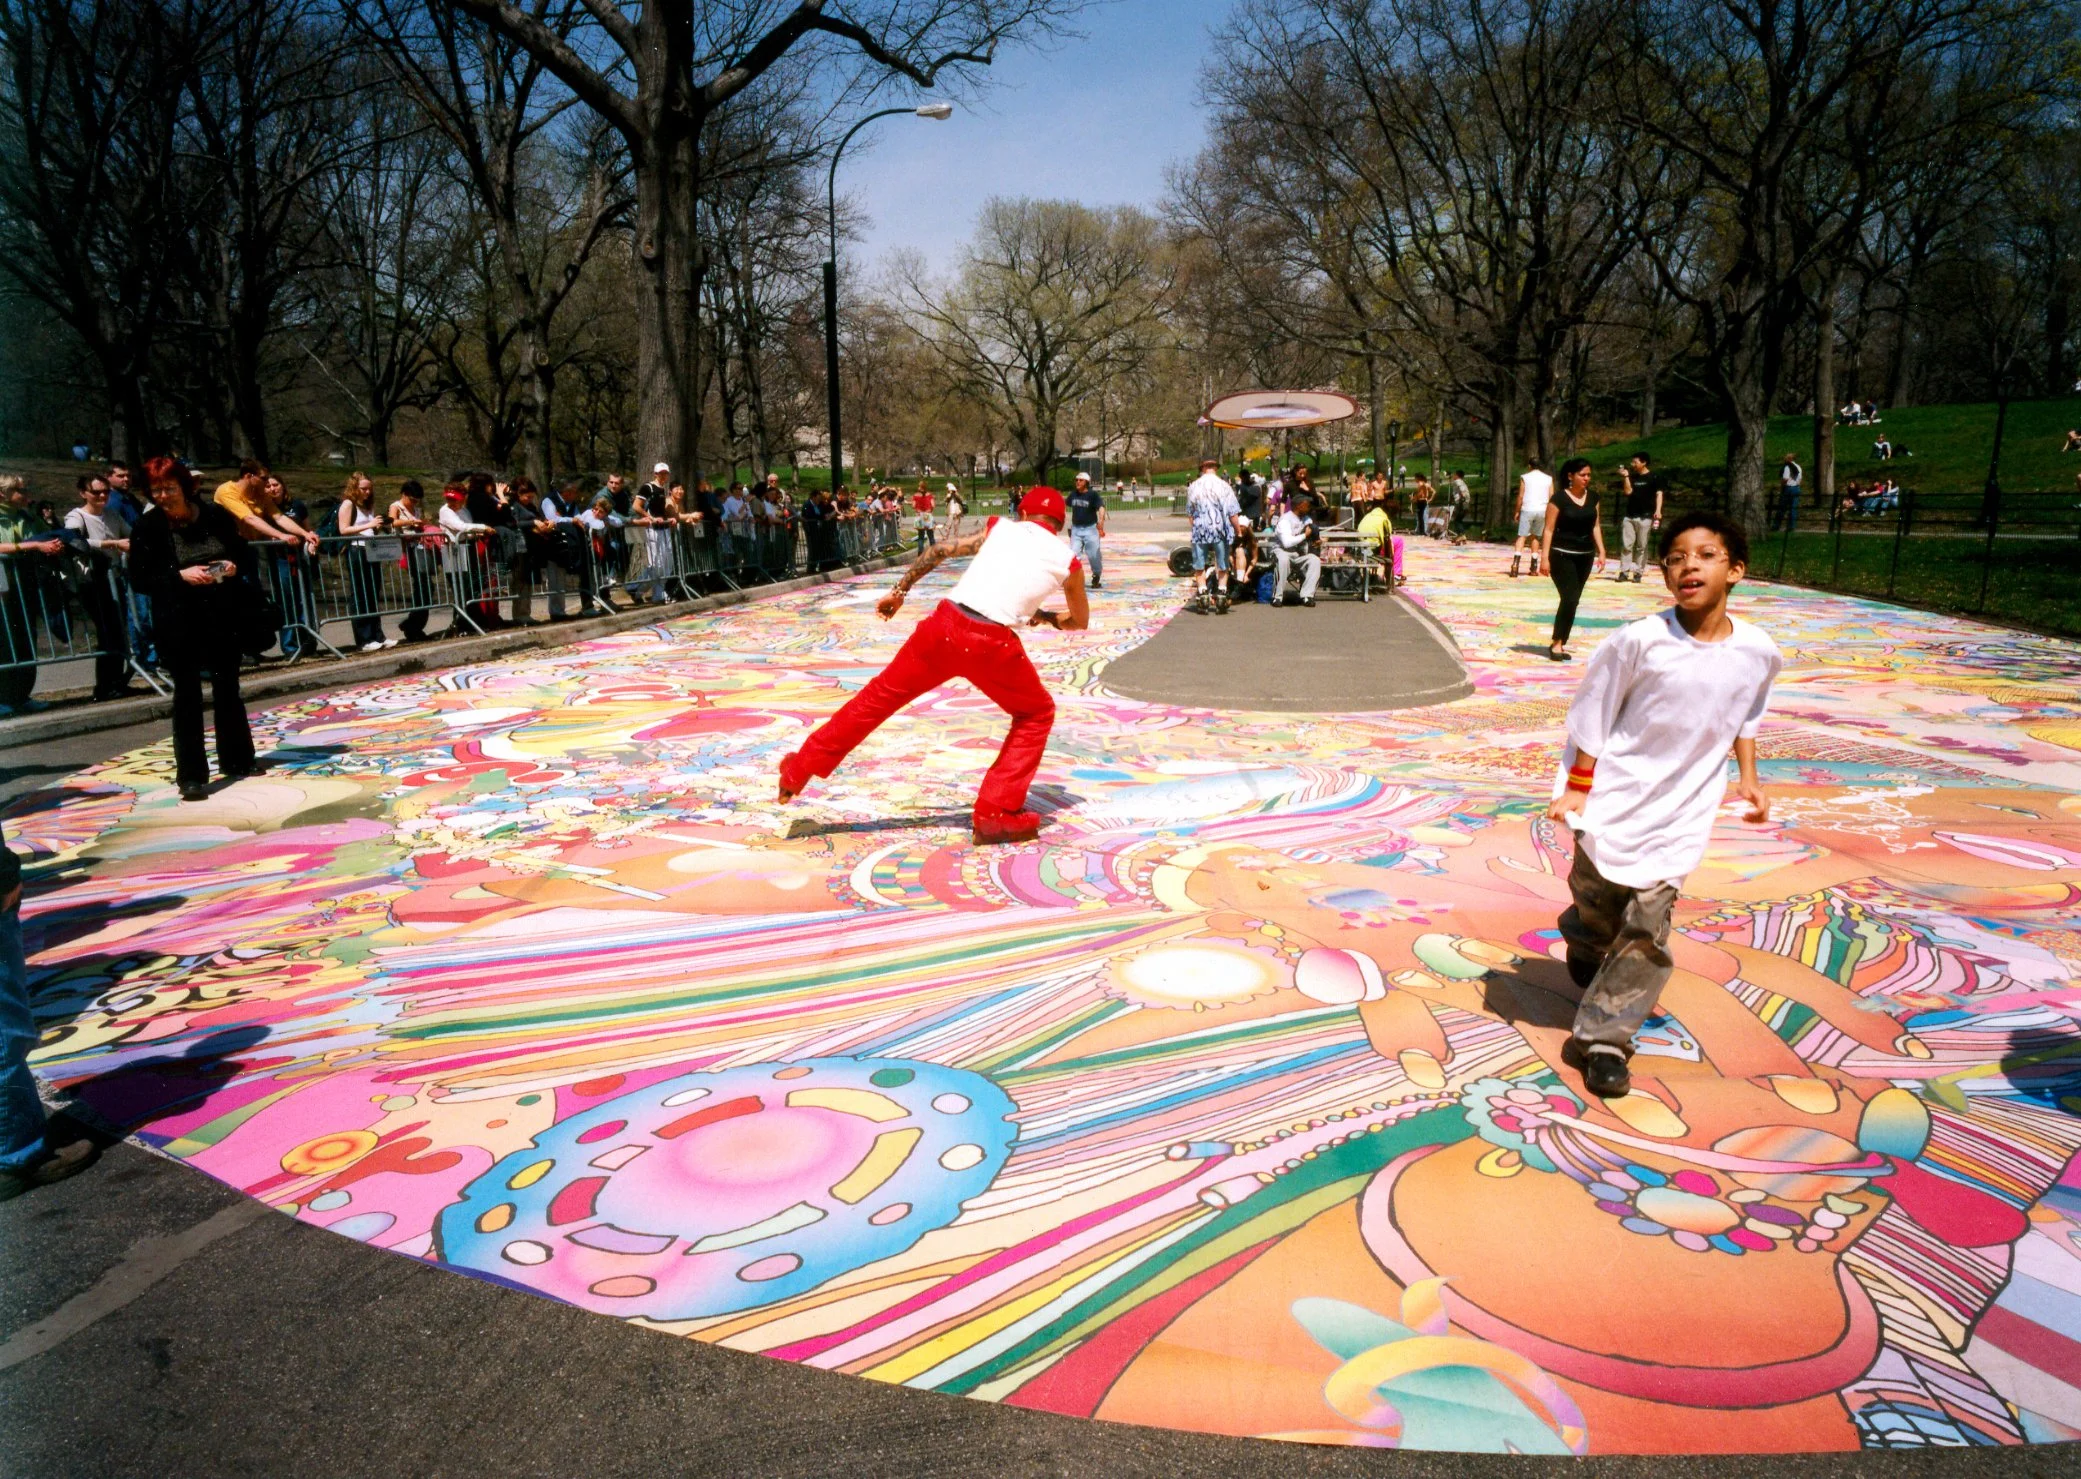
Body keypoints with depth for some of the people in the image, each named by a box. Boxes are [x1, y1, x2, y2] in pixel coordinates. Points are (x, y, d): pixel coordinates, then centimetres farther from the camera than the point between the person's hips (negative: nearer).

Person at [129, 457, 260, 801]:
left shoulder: (217, 515, -1)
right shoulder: (148, 527, -5)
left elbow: (246, 554, 8)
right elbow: (141, 576, -8)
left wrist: (234, 567, -13)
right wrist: (180, 575, -21)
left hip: (221, 617, 2)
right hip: (178, 622, -2)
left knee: (228, 688, 14)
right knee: (187, 695, -3)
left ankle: (237, 760, 28)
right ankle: (191, 775, -1)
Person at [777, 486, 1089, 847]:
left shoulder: (1000, 528, 19)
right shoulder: (1067, 559, 14)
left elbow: (937, 552, 16)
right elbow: (1080, 621, 27)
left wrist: (898, 592, 24)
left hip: (944, 624, 3)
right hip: (991, 643, -3)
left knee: (878, 696, 19)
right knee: (1036, 714, 21)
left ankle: (799, 770, 27)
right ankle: (997, 814, 13)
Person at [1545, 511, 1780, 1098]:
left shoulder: (1758, 653, -6)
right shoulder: (1640, 640, -16)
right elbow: (1594, 713, -6)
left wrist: (1748, 777, 11)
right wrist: (1579, 786, -5)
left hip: (1682, 814, 1)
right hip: (1616, 800, -1)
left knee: (1647, 928, -4)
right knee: (1596, 908, 13)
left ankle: (1603, 1040, 6)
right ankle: (1584, 948, 49)